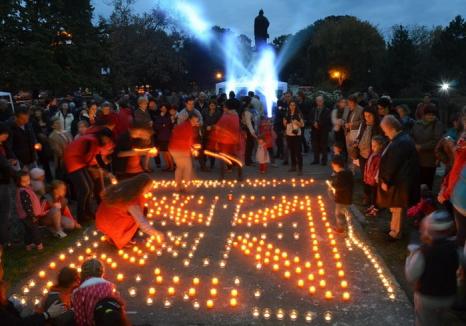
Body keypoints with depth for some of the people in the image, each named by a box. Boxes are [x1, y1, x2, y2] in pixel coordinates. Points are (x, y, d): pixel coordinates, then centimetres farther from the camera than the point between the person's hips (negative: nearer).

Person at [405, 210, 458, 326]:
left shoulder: (422, 252, -29)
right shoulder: (453, 248, -13)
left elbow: (410, 277, -20)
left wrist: (413, 254, -10)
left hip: (427, 297, -4)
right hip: (448, 296, 4)